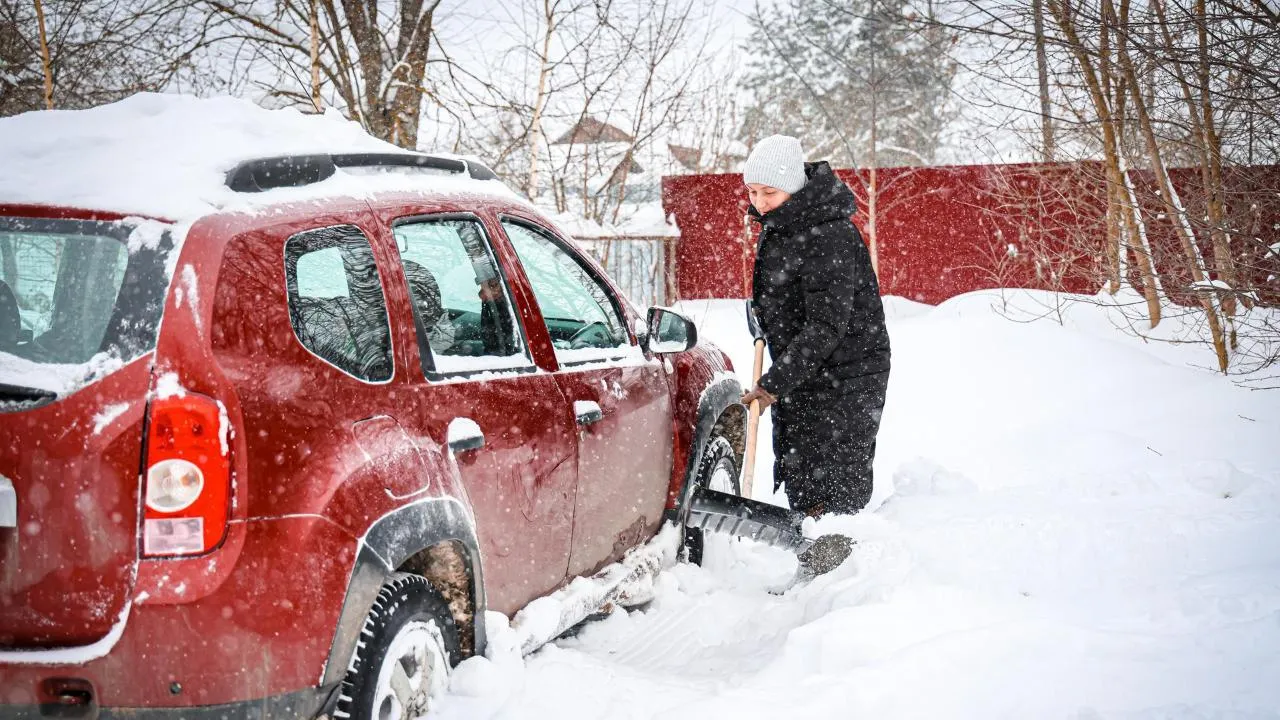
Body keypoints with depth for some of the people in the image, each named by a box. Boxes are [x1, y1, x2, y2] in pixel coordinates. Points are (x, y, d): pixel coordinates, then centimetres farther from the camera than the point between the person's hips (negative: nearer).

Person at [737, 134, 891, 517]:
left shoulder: (828, 235, -26)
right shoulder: (776, 223, 5)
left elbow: (827, 326, -29)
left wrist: (774, 382, -31)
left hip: (844, 380, -10)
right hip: (798, 374, 10)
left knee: (836, 493, -9)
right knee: (795, 479, 14)